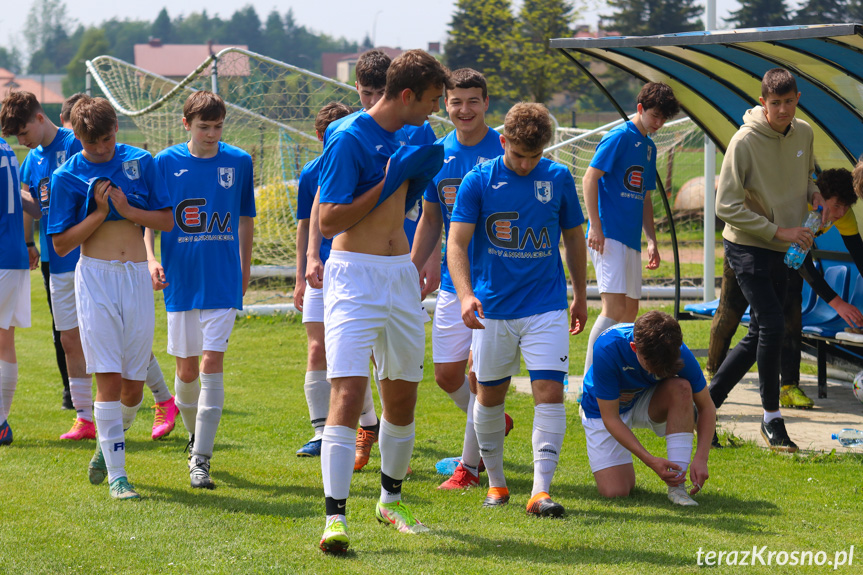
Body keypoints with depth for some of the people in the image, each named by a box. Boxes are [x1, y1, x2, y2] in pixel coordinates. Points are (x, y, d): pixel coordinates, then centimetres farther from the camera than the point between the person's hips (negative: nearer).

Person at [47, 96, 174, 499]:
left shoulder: (141, 162, 7)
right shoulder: (67, 176, 0)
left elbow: (167, 220, 7)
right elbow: (61, 244, -2)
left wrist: (127, 209, -9)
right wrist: (100, 213, -12)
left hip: (137, 276, 3)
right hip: (96, 275, -3)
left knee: (134, 387, 5)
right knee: (109, 381, -10)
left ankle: (107, 444, 33)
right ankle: (116, 474, -6)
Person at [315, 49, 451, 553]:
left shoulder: (406, 136, 11)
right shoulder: (350, 139, -14)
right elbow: (329, 221, -17)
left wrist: (420, 176, 6)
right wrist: (388, 183, -18)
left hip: (400, 275, 8)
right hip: (355, 275, -8)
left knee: (403, 393, 14)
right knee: (348, 392, -16)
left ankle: (391, 500, 32)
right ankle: (335, 516, -19)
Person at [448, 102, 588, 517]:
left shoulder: (558, 179, 2)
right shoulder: (478, 181, -5)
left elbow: (573, 238, 15)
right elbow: (456, 243, -9)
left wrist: (580, 295, 20)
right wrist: (465, 295, -25)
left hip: (546, 307, 0)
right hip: (492, 310, 0)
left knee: (549, 393, -11)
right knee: (489, 396, 9)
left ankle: (540, 492, -13)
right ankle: (496, 483, 26)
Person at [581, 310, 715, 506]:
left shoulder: (677, 352, -29)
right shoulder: (607, 349, -37)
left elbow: (706, 407, -15)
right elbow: (610, 418, -29)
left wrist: (701, 459, -29)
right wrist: (651, 461, -37)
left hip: (647, 403, 2)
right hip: (604, 409, -2)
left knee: (681, 387, -32)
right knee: (615, 492, -17)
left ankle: (676, 484, -26)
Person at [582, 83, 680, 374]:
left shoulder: (649, 146, 19)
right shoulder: (619, 137, -7)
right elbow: (590, 178, -13)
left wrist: (652, 241, 18)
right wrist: (595, 226, -19)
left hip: (631, 240, 9)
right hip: (608, 236, -9)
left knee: (630, 312, 10)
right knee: (614, 309, -18)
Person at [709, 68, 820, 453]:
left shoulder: (804, 134, 2)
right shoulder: (745, 141, -17)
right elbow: (727, 207, -18)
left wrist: (813, 193, -3)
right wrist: (779, 231, -21)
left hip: (781, 250, 7)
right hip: (747, 247, -7)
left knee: (759, 335, 9)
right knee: (771, 325, -15)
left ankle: (707, 400, 22)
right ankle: (771, 418, -4)